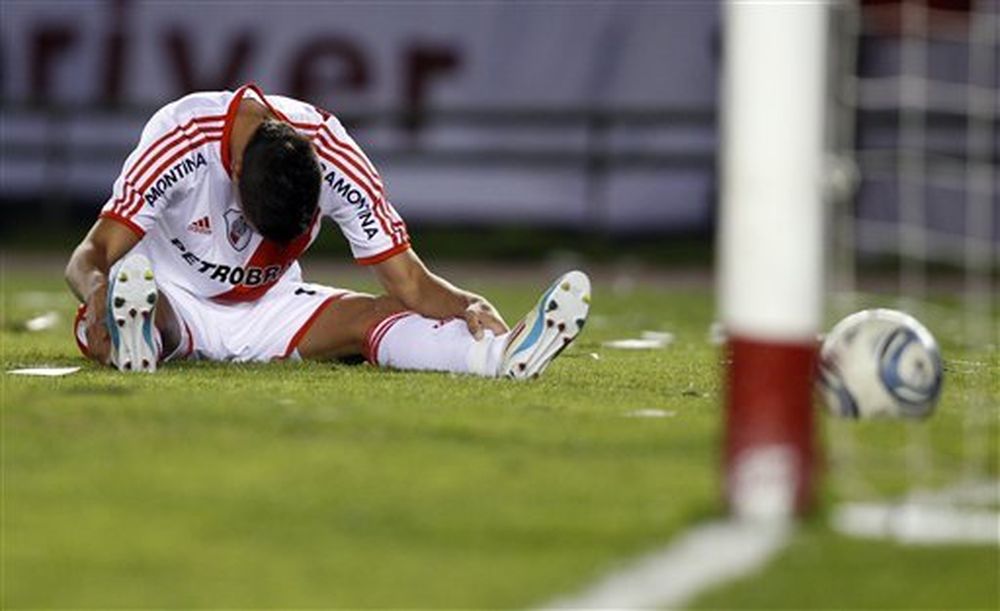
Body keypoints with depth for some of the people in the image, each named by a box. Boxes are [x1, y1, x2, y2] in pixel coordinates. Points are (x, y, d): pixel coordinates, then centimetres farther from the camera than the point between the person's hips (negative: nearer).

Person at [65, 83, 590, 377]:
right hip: (171, 301, -2)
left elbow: (408, 282, -16)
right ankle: (134, 339, -71)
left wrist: (467, 306, -37)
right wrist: (97, 289, -51)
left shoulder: (334, 158, -19)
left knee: (374, 314, -27)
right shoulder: (182, 136, -27)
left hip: (268, 307, 2)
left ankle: (498, 354, -51)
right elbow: (93, 255, -27)